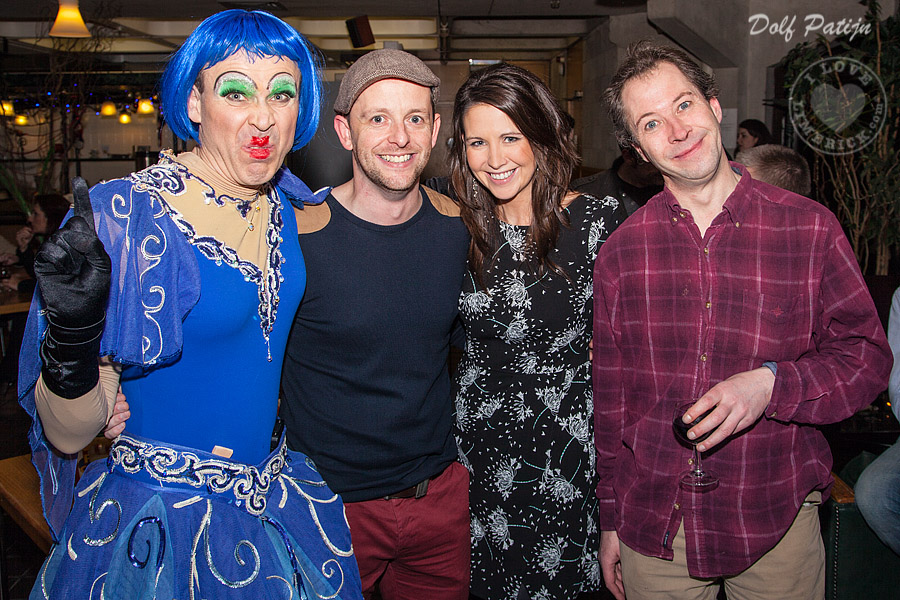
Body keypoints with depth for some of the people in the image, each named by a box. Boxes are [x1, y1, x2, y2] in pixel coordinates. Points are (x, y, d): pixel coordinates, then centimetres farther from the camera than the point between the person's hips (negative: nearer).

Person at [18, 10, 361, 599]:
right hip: (163, 525, -5)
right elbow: (68, 436, -18)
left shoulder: (288, 205, -3)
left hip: (277, 501, 6)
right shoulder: (123, 217, -21)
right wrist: (72, 339, -36)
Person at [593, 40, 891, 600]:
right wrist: (610, 517, 7)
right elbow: (608, 395, 4)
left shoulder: (810, 228, -5)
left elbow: (867, 354, -1)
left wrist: (771, 384, -20)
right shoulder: (621, 250, -1)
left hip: (775, 523, 0)